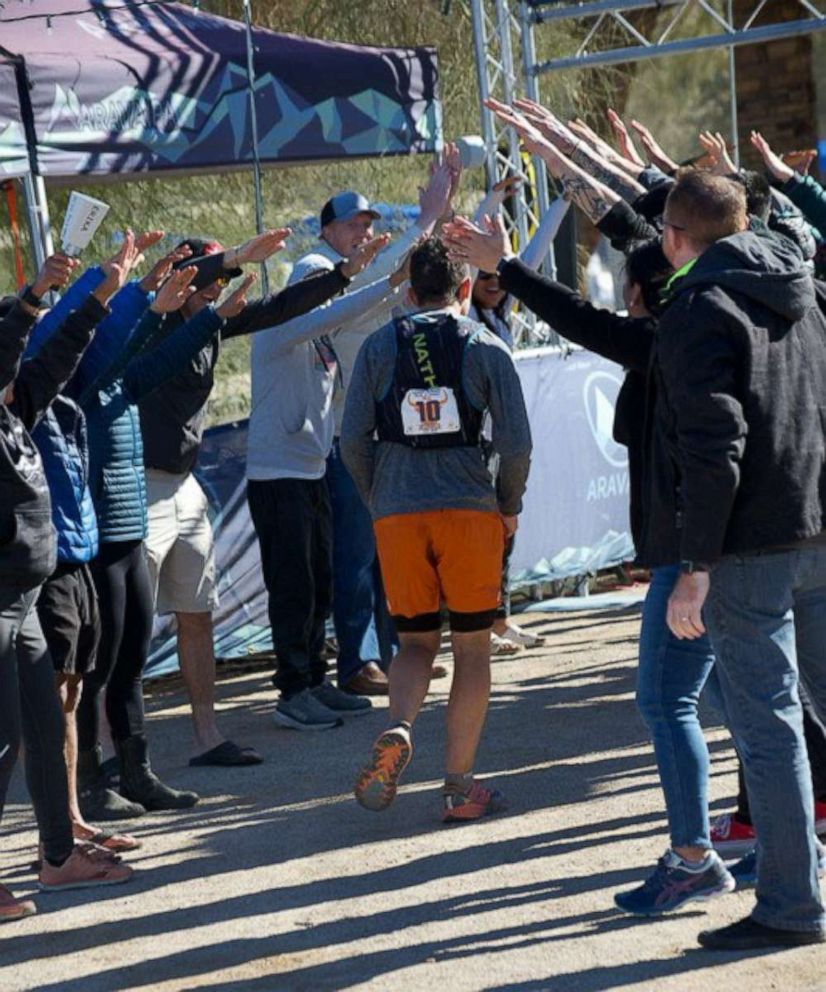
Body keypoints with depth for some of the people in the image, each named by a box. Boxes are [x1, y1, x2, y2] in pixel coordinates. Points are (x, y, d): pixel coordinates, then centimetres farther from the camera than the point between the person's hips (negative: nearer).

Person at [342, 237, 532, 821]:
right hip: (470, 509, -2)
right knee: (473, 647, 8)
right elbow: (516, 442, -4)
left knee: (416, 641, 14)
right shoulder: (485, 347, 2)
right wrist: (510, 505, 11)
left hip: (397, 512, 2)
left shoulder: (379, 348, 7)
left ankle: (398, 730, -15)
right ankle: (461, 785, 7)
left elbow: (353, 439, 2)